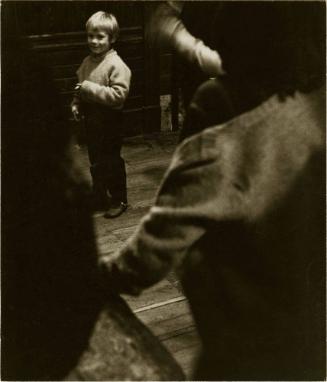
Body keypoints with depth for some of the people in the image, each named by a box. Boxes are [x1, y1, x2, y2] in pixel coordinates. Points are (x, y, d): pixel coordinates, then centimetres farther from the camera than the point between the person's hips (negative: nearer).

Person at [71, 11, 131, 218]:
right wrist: (76, 104, 3)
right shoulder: (87, 62, 6)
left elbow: (119, 94, -26)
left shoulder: (117, 65, -17)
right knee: (95, 162, 19)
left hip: (110, 121, -7)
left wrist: (90, 88, -26)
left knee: (112, 162, 4)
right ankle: (100, 197, 35)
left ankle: (119, 200, 20)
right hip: (91, 119, 7)